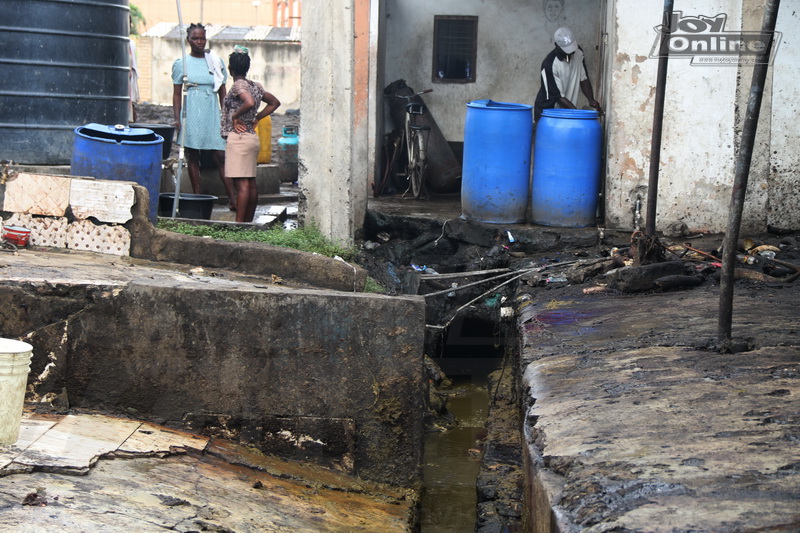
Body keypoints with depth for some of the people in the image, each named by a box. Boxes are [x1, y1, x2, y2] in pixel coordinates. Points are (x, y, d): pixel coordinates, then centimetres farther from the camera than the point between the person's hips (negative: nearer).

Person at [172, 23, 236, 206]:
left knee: (220, 156, -6)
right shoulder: (181, 63, 4)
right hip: (192, 114, 0)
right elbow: (177, 94, 6)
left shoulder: (216, 62, 8)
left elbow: (222, 93, 12)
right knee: (192, 156, 3)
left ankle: (232, 199, -7)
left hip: (212, 115, 0)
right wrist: (177, 118, -3)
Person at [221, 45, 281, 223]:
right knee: (251, 184, 9)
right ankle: (248, 222, 15)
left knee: (242, 184, -11)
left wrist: (235, 117, -15)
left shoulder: (239, 85, -11)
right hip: (253, 137, 9)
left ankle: (239, 223, -12)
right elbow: (274, 103, 23)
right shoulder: (255, 86, 13)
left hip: (238, 138, -9)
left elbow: (250, 102, -29)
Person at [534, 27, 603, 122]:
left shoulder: (578, 53, -4)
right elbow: (558, 96, -22)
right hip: (547, 111, -5)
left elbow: (583, 79, 6)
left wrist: (591, 100, -9)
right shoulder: (549, 64, -24)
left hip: (568, 113, 6)